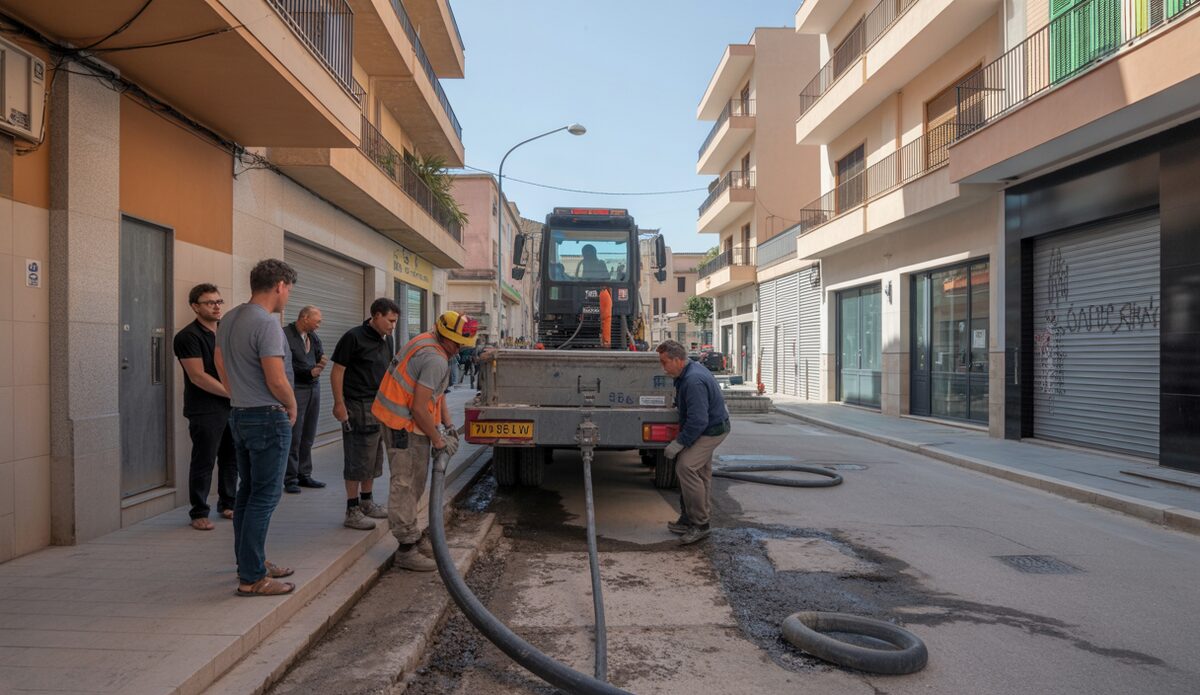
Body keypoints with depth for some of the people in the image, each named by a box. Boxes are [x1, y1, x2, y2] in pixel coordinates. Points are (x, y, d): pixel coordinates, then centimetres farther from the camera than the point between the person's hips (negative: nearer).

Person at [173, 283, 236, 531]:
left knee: (231, 459, 13)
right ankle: (199, 513, 11)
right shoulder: (188, 336, -9)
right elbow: (198, 376, -16)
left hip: (232, 408, 7)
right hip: (205, 412, -7)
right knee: (203, 463, 0)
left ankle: (227, 504, 27)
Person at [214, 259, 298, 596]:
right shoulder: (267, 324, -19)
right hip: (268, 419, -10)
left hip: (239, 415, 10)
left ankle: (251, 563, 27)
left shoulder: (229, 320, 10)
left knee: (248, 493, 16)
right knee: (264, 497, -4)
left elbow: (221, 366, 20)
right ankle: (252, 578, 1)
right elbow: (277, 381, -22)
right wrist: (292, 406, -4)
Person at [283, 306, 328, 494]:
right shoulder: (285, 334, -10)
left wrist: (322, 363, -11)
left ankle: (304, 475, 19)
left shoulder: (313, 336, 12)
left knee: (308, 437, 11)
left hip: (314, 388, 7)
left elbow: (321, 355, 12)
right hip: (295, 389, -7)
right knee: (294, 437, -4)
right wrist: (309, 372, -12)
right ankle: (290, 479, 5)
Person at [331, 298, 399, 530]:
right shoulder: (354, 337, -11)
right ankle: (352, 511, 5)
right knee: (357, 460, -3)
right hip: (358, 407, -8)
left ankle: (366, 502, 29)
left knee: (374, 458, 15)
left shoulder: (387, 340, 12)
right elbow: (337, 371, -12)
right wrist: (339, 404, -16)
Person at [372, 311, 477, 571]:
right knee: (405, 485, -5)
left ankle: (411, 536, 31)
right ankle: (407, 549, 1)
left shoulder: (431, 343, 10)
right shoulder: (435, 359, -23)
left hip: (409, 423, 11)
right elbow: (418, 408, -25)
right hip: (404, 425, -11)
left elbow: (437, 392, 20)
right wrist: (438, 440, -15)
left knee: (414, 483, 19)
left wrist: (448, 423, 15)